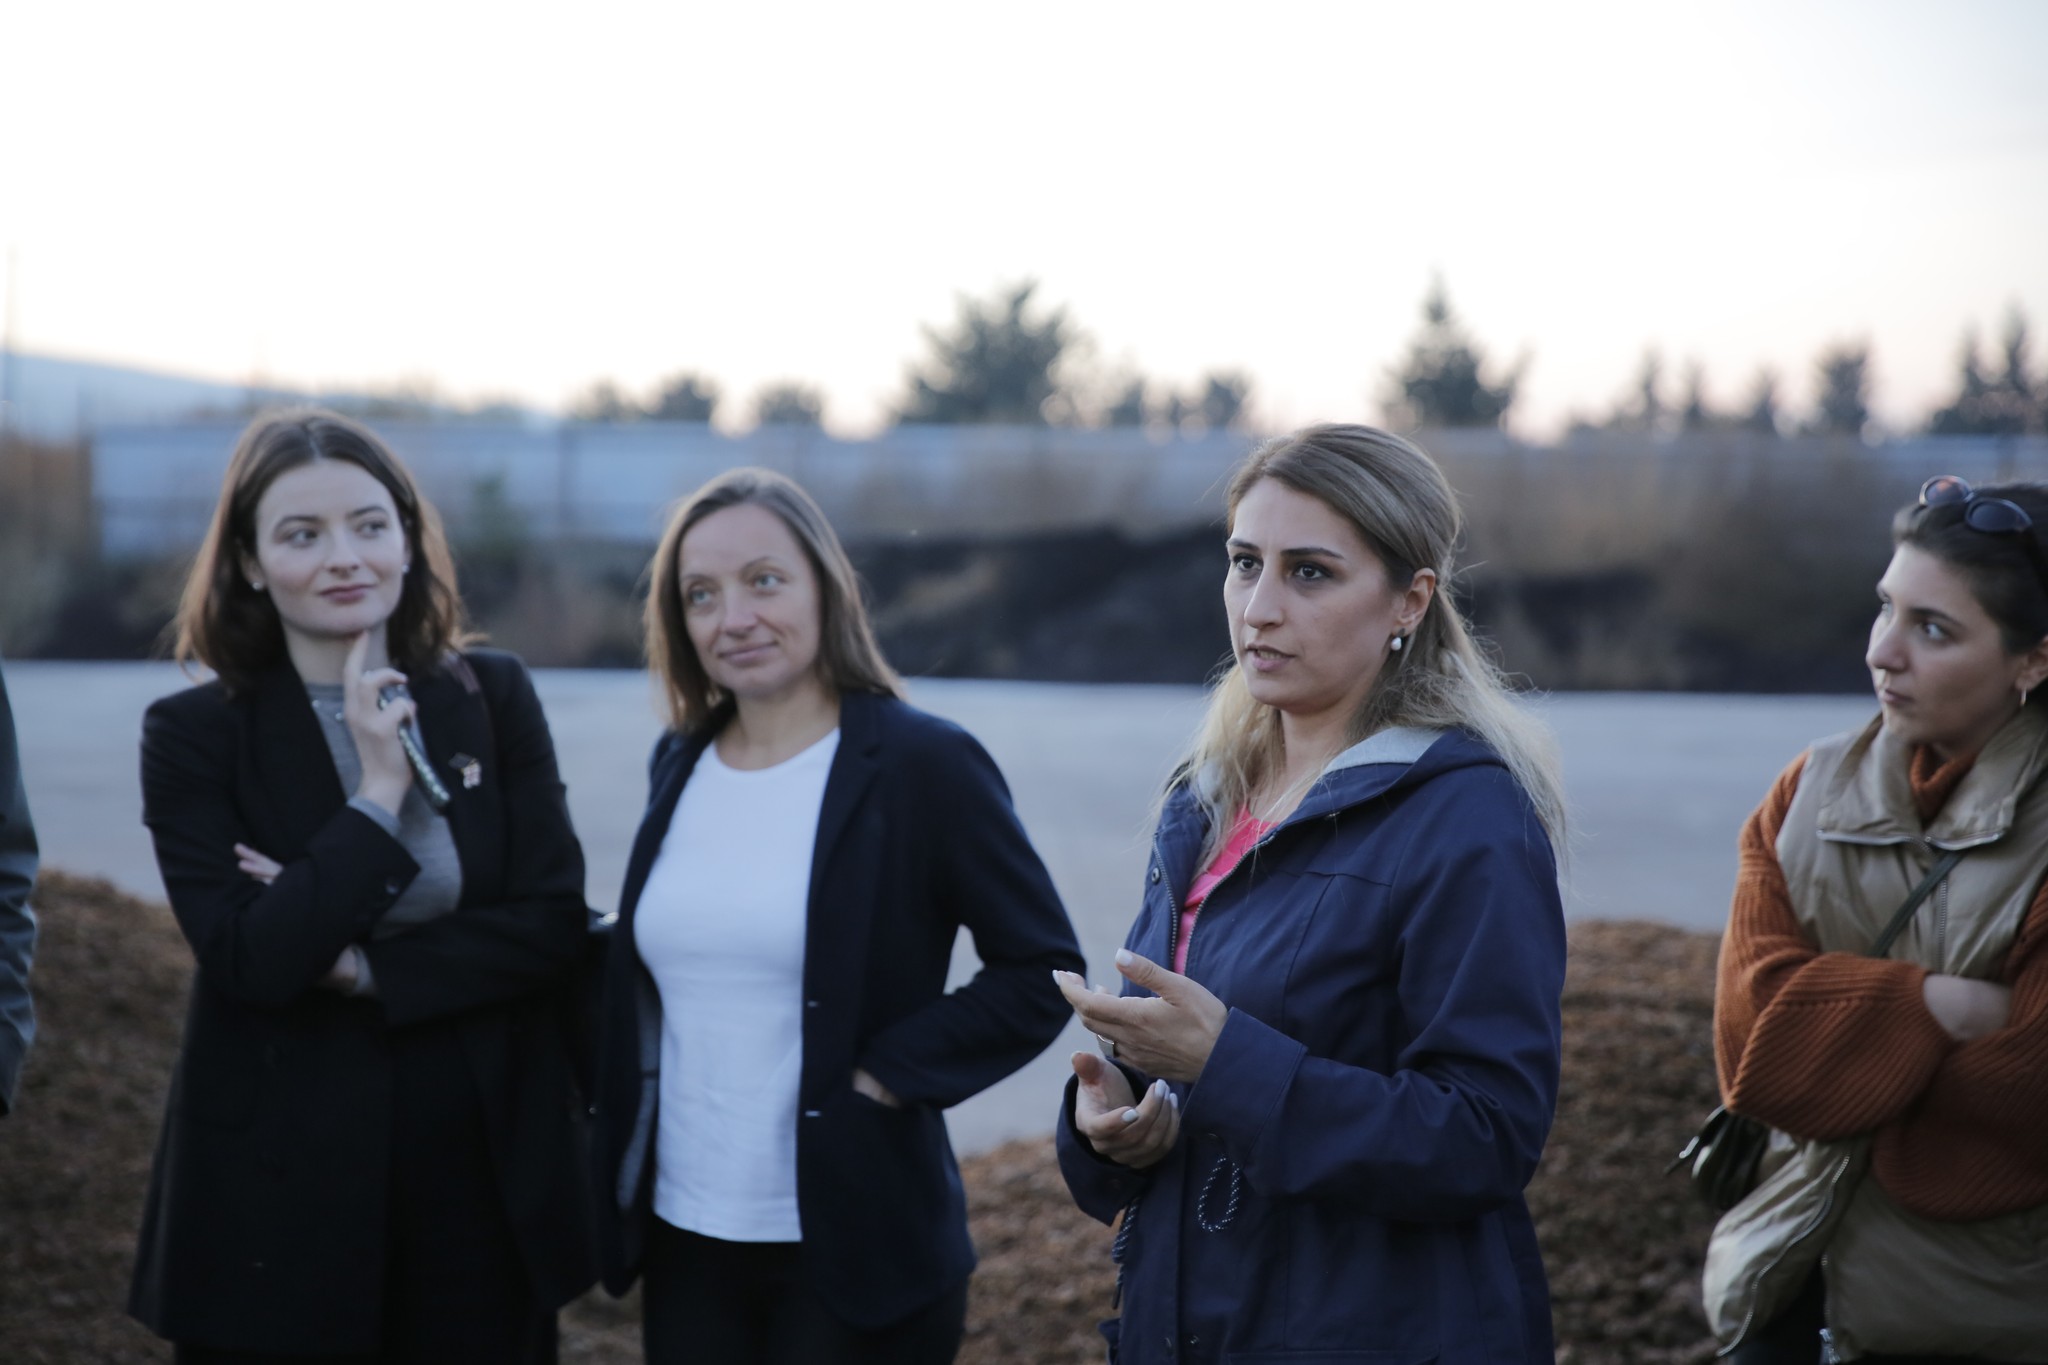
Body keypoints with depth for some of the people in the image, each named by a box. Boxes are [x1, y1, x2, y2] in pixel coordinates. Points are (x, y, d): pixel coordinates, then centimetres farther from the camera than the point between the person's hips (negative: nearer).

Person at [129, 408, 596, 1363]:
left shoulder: (493, 697, 3)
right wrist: (378, 791, -16)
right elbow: (249, 962, -14)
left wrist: (364, 967, -12)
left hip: (484, 1179, 2)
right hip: (284, 1202, -2)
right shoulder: (193, 735, -4)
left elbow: (554, 924, -3)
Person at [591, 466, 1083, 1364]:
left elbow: (1041, 969, -9)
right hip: (684, 1235, 5)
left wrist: (887, 1076, -14)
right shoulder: (681, 766, 9)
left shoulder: (923, 763, -8)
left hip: (854, 1250, -5)